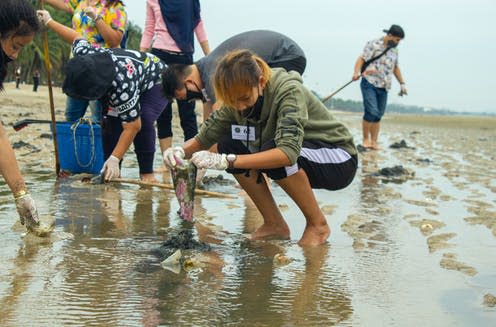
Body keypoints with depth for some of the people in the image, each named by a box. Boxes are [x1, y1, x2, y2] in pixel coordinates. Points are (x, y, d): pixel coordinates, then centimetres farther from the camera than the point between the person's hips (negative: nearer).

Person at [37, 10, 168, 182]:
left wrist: (114, 160, -40)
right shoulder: (84, 54, -27)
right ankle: (110, 173, -5)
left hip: (155, 80, -7)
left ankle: (147, 173, -18)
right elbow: (77, 37, -3)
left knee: (143, 120, -30)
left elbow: (132, 127, -39)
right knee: (111, 120, -12)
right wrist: (49, 21, 12)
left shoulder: (123, 87, -46)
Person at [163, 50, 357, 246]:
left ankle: (318, 224, -13)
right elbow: (204, 137, -7)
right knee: (229, 144, -12)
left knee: (272, 151, -34)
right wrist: (181, 151, -30)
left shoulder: (289, 91, -30)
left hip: (340, 162, -6)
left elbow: (288, 151, -43)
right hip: (298, 166, 7)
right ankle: (275, 224, -3)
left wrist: (227, 161, -47)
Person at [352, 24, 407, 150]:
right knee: (371, 112, -16)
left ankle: (374, 142, 8)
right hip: (369, 83, -6)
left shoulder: (394, 50, 18)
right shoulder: (374, 44, -2)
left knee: (378, 115, 3)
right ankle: (365, 139, -2)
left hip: (383, 87, 6)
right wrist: (357, 72, -26)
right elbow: (361, 59, -10)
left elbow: (395, 67, 29)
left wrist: (402, 83, 27)